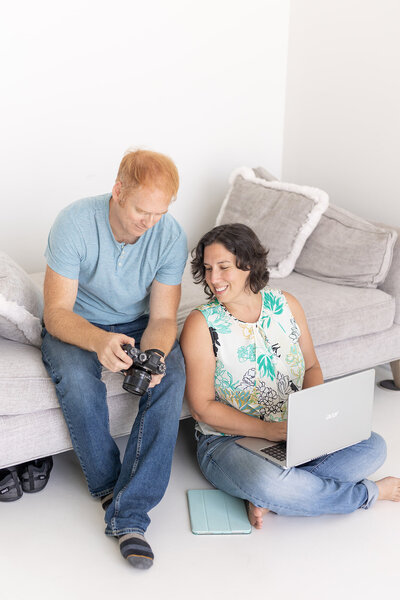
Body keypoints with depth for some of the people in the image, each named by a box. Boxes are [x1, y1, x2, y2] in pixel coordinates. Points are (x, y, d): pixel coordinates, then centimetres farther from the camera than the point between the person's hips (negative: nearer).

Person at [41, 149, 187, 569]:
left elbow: (162, 317, -15)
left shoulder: (171, 235, -17)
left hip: (137, 325, 2)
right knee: (77, 379, -35)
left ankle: (129, 512, -26)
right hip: (75, 325, -2)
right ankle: (109, 489, -10)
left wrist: (154, 355, -39)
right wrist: (99, 341, -46)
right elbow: (57, 313, -25)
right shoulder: (74, 223, -25)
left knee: (172, 375, -29)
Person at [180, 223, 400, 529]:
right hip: (228, 440, -4)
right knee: (266, 482, -36)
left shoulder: (286, 305, 2)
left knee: (373, 447, -14)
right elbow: (203, 408, -13)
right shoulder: (201, 324, -11)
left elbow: (312, 366, 11)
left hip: (296, 433, 5)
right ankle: (368, 493, -9)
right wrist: (269, 430, -21)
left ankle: (267, 497, -18)